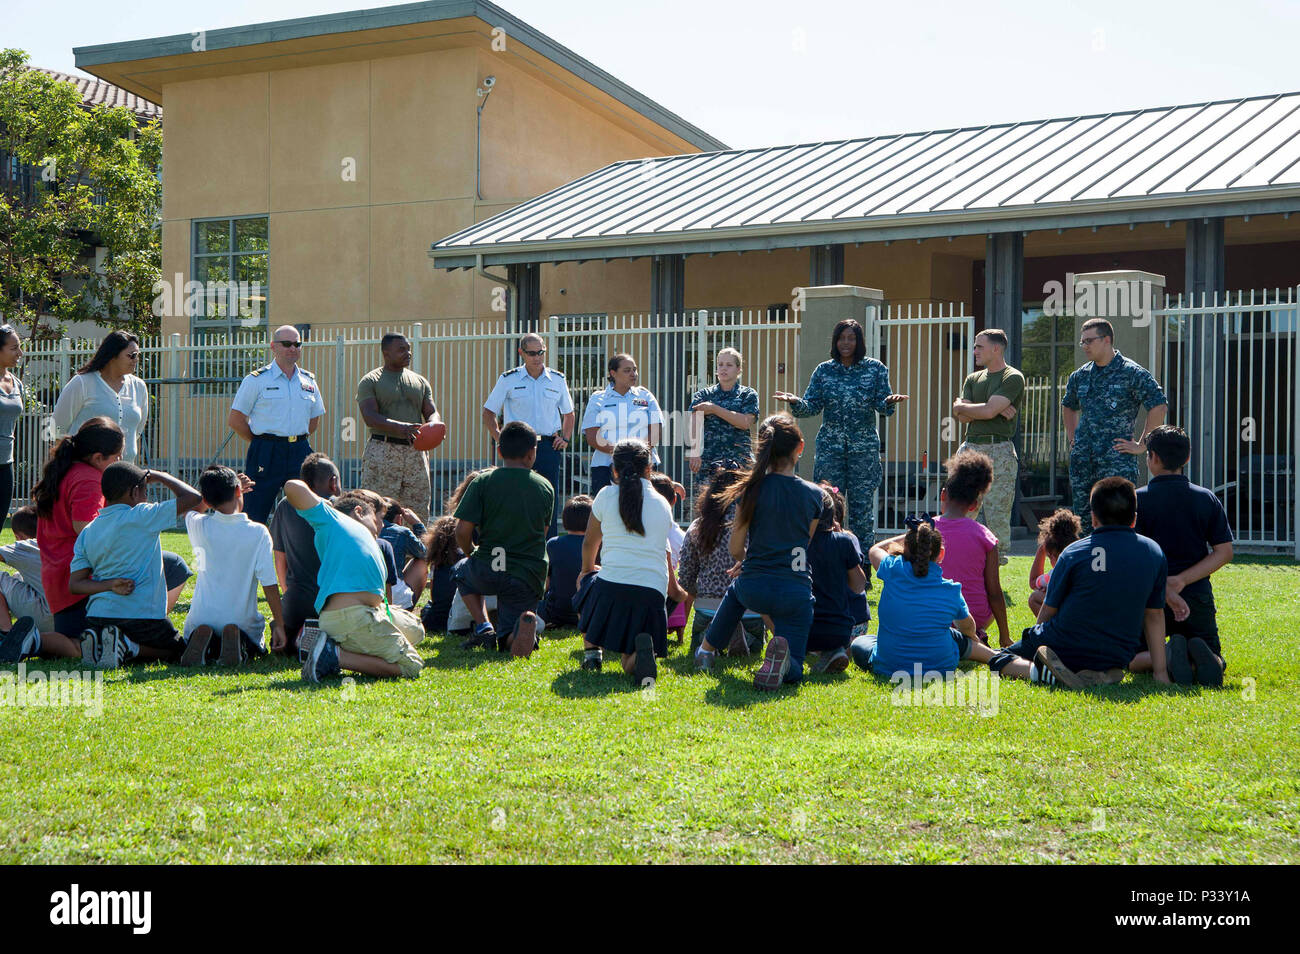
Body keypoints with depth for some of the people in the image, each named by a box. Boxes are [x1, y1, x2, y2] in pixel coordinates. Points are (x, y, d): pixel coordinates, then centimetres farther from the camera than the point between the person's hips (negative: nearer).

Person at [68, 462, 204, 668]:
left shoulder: (86, 533, 10)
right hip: (143, 616, -5)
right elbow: (194, 498, -3)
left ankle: (96, 642, -2)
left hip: (97, 615, 5)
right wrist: (160, 477, 10)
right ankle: (130, 648, -11)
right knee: (180, 652, 14)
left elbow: (74, 585, 3)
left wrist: (110, 585, -6)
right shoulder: (141, 517, -7)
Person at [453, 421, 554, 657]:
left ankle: (483, 627, 10)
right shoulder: (546, 487, 6)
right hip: (529, 577, 2)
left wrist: (473, 554, 14)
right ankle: (524, 626, -21)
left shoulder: (482, 482, -3)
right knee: (511, 643, 17)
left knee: (462, 571, 35)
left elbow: (462, 531, -7)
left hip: (487, 573, -1)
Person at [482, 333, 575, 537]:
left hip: (549, 446, 2)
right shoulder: (509, 379, 3)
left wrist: (565, 439, 10)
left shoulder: (557, 379, 10)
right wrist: (499, 439, -1)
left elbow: (568, 413, 23)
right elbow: (488, 412, 9)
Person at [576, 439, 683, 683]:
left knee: (585, 580, 35)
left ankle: (591, 651, 19)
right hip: (653, 593, 2)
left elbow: (590, 543, 23)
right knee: (630, 664, 15)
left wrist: (588, 570, 45)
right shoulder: (663, 504, 15)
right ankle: (643, 650, -23)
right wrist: (675, 589, 48)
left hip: (611, 587, -2)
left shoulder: (606, 495, 7)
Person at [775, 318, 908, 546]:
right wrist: (796, 402, -17)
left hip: (864, 447, -1)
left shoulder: (875, 369, 5)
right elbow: (812, 406, 4)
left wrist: (890, 402, -23)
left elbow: (882, 405, -1)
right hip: (829, 447, 1)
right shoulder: (823, 370, 8)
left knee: (862, 504, 0)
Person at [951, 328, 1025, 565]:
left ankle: (997, 564, 3)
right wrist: (996, 409, -5)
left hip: (999, 451, -6)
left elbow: (988, 411, -13)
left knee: (996, 516, -5)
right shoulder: (973, 379, 20)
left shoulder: (1013, 378, -2)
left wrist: (961, 406, 4)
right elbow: (963, 417, 7)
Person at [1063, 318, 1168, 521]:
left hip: (1117, 460, -6)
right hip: (1082, 459, 6)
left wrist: (1141, 445, -9)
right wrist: (1072, 438, 21)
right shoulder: (1080, 376, 14)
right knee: (1083, 518, 8)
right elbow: (1069, 406, 32)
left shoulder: (1131, 373, -6)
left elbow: (1159, 406, -9)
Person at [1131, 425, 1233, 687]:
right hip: (1198, 597, 2)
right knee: (1216, 662, 19)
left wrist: (1162, 588, -14)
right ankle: (1199, 655, -20)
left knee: (1133, 661, 15)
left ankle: (1168, 654, -21)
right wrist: (1181, 581, -8)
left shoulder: (1137, 500, -4)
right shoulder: (1207, 499, 6)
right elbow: (1224, 553, 0)